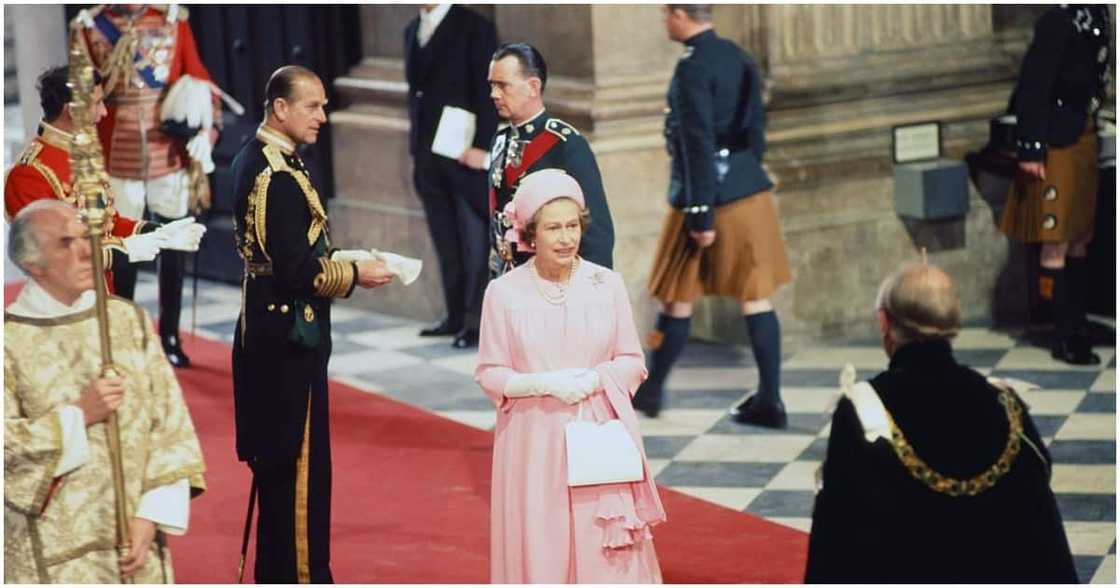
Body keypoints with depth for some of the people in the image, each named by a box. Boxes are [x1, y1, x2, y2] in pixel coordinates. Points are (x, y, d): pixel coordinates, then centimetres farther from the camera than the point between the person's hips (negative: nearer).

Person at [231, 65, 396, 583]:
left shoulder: (253, 159, 10)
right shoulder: (279, 176, -21)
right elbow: (297, 272, -24)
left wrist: (336, 261, 10)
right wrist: (354, 274, -12)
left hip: (266, 332, 10)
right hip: (291, 333, -10)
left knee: (278, 460, 17)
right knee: (300, 463, -3)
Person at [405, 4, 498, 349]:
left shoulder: (475, 28, -5)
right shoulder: (413, 31, 14)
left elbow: (488, 91, -10)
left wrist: (481, 146, -17)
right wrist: (416, 149, 13)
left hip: (465, 155, -6)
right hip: (428, 158, 6)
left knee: (474, 242, -2)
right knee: (446, 244, 10)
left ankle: (477, 322, 1)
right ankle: (456, 316, 17)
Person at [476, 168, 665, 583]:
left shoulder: (608, 285, 1)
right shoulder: (503, 292, -3)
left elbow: (632, 361, 7)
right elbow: (489, 374, 1)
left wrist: (595, 379, -13)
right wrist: (545, 384, -14)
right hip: (534, 442, -1)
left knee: (606, 555, -1)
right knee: (539, 552, 2)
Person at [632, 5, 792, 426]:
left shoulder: (693, 67, -16)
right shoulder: (738, 58, 9)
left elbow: (698, 143, -19)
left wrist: (700, 213, -18)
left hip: (710, 196, -7)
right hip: (752, 193, 7)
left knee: (678, 299, 7)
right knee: (755, 298, 6)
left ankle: (651, 391, 19)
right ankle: (769, 401, 6)